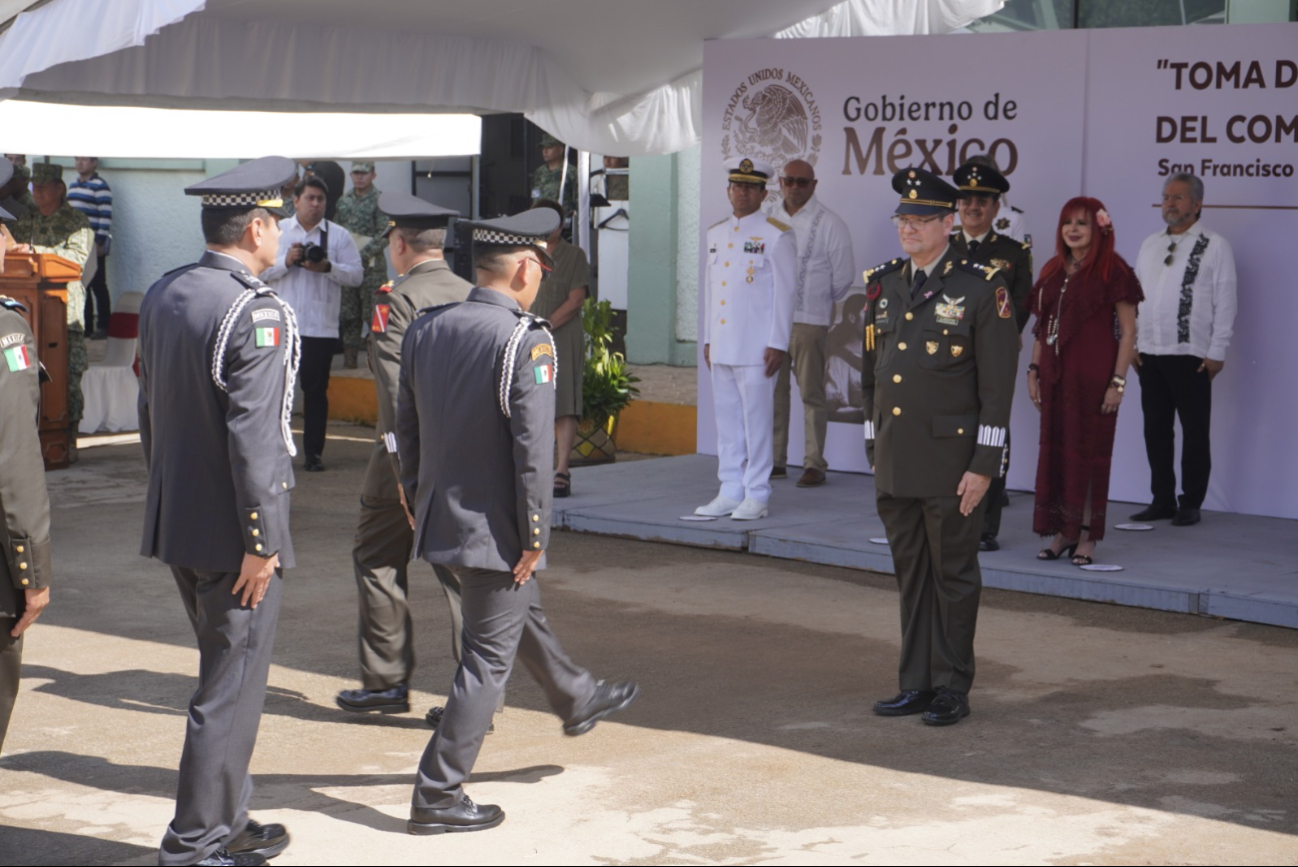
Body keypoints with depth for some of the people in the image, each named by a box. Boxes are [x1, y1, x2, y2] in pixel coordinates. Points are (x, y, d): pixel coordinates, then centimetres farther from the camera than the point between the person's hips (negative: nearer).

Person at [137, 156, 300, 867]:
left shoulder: (162, 296, 7)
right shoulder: (257, 314, -20)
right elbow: (253, 436, -22)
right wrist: (260, 541, -17)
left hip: (175, 523, 9)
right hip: (229, 532, -9)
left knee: (228, 675, 21)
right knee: (231, 688, 3)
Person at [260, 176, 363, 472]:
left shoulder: (339, 235, 5)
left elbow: (356, 275, 0)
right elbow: (260, 270, 2)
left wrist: (327, 267, -14)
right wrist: (286, 261, -13)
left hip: (321, 327, 0)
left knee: (316, 391, 3)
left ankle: (313, 453, 10)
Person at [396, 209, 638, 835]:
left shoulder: (425, 331, 2)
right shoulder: (526, 341, -19)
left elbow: (406, 431, 10)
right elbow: (533, 451, -21)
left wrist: (419, 503, 21)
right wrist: (534, 537, -12)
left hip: (439, 519, 8)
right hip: (493, 528, -8)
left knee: (524, 612, 29)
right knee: (489, 659, 3)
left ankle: (577, 699, 51)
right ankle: (438, 796, 6)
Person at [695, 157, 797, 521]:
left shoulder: (777, 235, -4)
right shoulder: (716, 234, 15)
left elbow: (785, 293, -7)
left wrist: (778, 344, -12)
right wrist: (707, 338, 16)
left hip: (756, 348, -6)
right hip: (721, 347, 6)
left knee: (756, 420, -3)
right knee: (726, 420, 9)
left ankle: (756, 496, 2)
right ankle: (730, 492, 15)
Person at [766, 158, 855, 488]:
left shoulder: (829, 223, -1)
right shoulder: (769, 219, 11)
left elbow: (843, 274, 2)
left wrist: (823, 301, 9)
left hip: (809, 321, -4)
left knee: (811, 394, -4)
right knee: (772, 392, 6)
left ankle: (815, 464, -1)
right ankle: (775, 461, 13)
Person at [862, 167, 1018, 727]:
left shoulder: (981, 289, -8)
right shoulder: (883, 286, 9)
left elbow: (997, 385, -9)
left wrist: (984, 465, -13)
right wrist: (874, 446, 13)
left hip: (951, 462, -5)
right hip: (895, 462, 5)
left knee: (953, 576, 4)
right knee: (911, 575, 12)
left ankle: (952, 690, 13)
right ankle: (916, 685, 20)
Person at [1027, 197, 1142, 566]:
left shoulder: (1111, 270, -6)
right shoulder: (1053, 270, 12)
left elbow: (1128, 331, -7)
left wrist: (1118, 382, -12)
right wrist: (1034, 370, 11)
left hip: (1093, 376, -6)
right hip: (1055, 374, 6)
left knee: (1089, 451, -1)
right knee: (1054, 449, 6)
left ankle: (1087, 536, 6)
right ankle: (1062, 532, 14)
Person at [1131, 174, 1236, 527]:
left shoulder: (1215, 246, -2)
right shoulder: (1150, 245, 14)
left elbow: (1225, 303, -4)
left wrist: (1216, 353, -8)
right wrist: (1131, 344, 10)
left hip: (1191, 356, -5)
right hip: (1150, 353, 5)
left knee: (1195, 432, 0)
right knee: (1156, 430, 8)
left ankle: (1191, 504, 7)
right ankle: (1162, 500, 16)